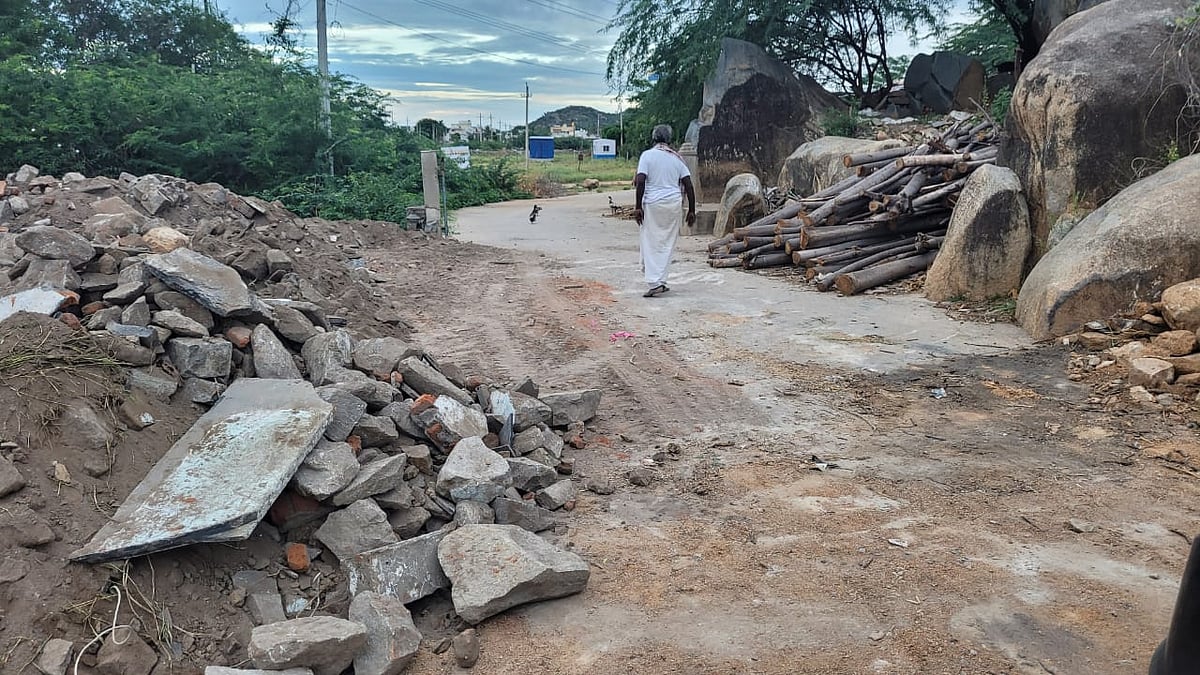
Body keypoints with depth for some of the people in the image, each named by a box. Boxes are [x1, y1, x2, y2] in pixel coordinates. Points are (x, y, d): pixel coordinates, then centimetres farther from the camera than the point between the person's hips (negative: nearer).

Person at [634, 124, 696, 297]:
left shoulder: (647, 155, -2)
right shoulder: (677, 158, 9)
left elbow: (640, 181, -13)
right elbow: (688, 185, 4)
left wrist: (638, 207, -11)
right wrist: (691, 210, 8)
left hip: (652, 203, -3)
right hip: (674, 204, 3)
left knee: (651, 244, 0)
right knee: (667, 244, 10)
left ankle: (655, 283, -8)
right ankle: (660, 281, 11)